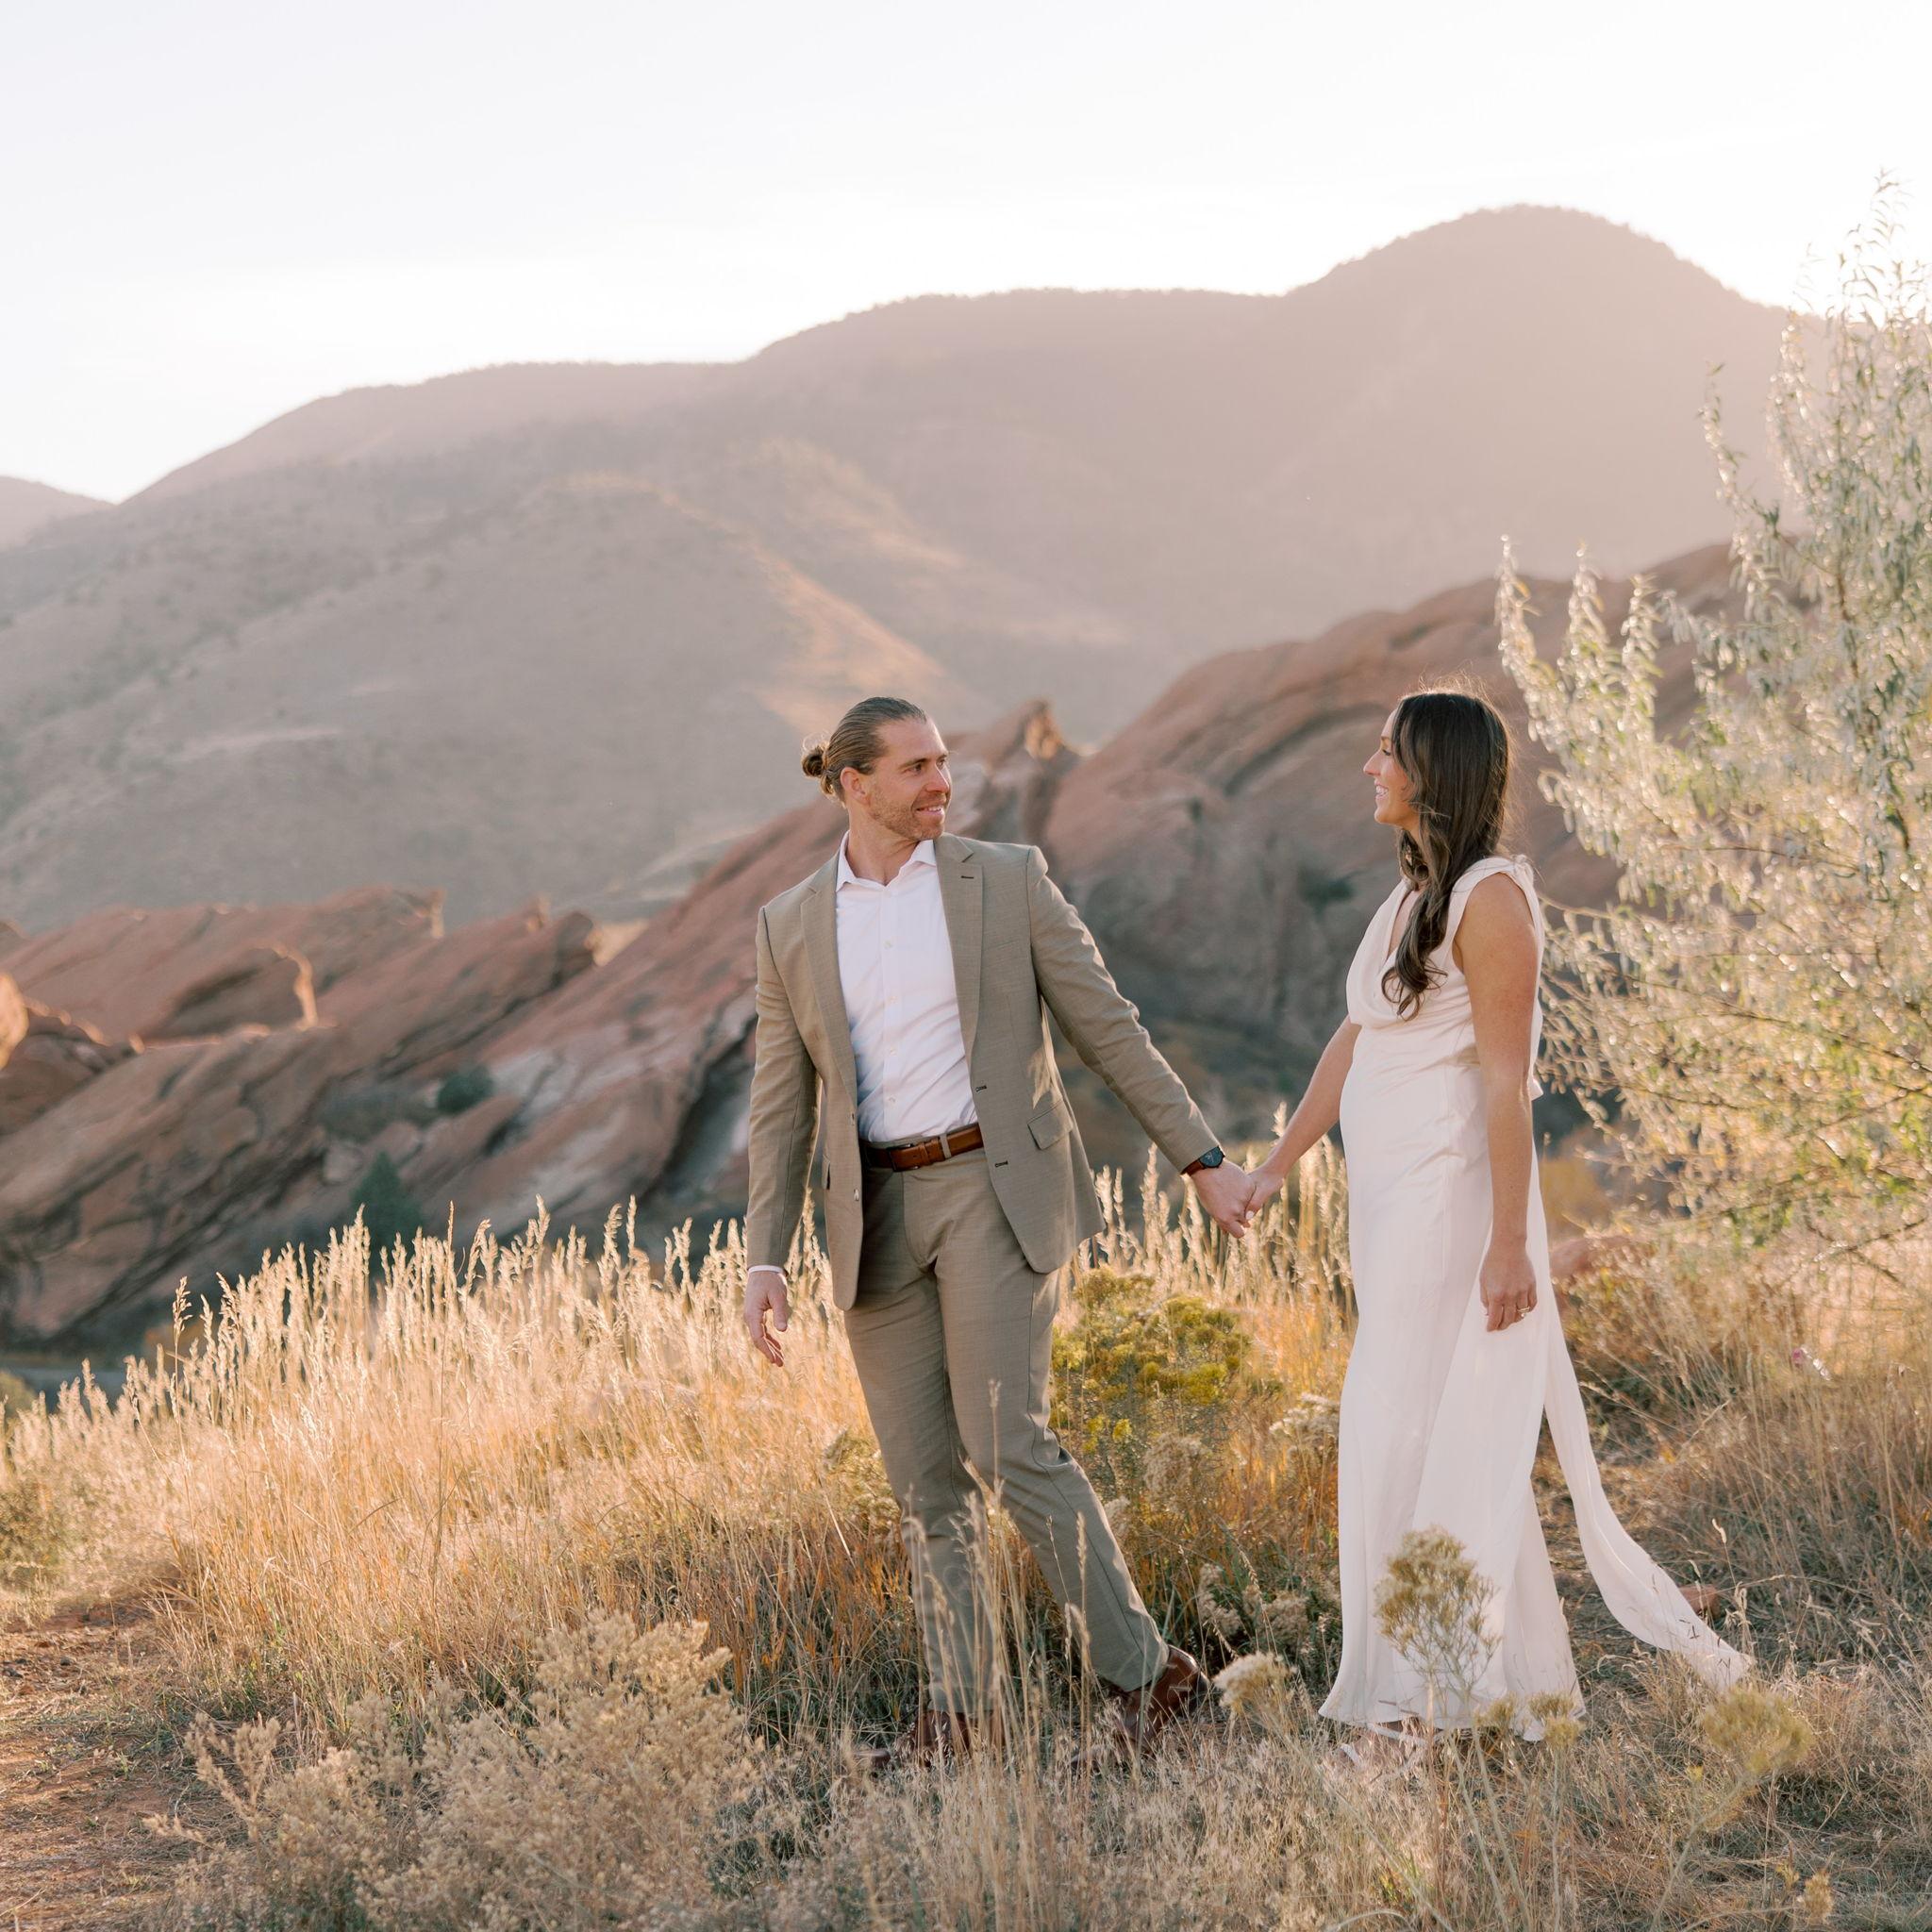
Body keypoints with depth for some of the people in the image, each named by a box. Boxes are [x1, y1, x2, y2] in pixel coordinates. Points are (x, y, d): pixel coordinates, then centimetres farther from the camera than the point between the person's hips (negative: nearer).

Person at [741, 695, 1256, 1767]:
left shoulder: (1007, 879, -2)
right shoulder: (791, 926, 5)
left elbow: (1107, 1028, 1)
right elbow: (782, 1107, 7)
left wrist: (1202, 1162, 1)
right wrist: (763, 1262, -2)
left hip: (994, 1191, -3)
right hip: (876, 1215, 3)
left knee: (1006, 1444, -13)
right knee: (923, 1474, 5)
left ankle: (1141, 1668, 0)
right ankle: (957, 1710, 15)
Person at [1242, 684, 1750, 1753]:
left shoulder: (1489, 898, -13)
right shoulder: (1409, 896, 14)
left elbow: (1508, 1084, -16)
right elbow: (1351, 1043, 19)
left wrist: (1509, 1243, -19)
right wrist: (1279, 1163, 19)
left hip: (1449, 1194, -9)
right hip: (1390, 1195, 9)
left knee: (1408, 1429, -5)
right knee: (1456, 1434, 12)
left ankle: (1423, 1694, 3)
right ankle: (1515, 1677, 20)